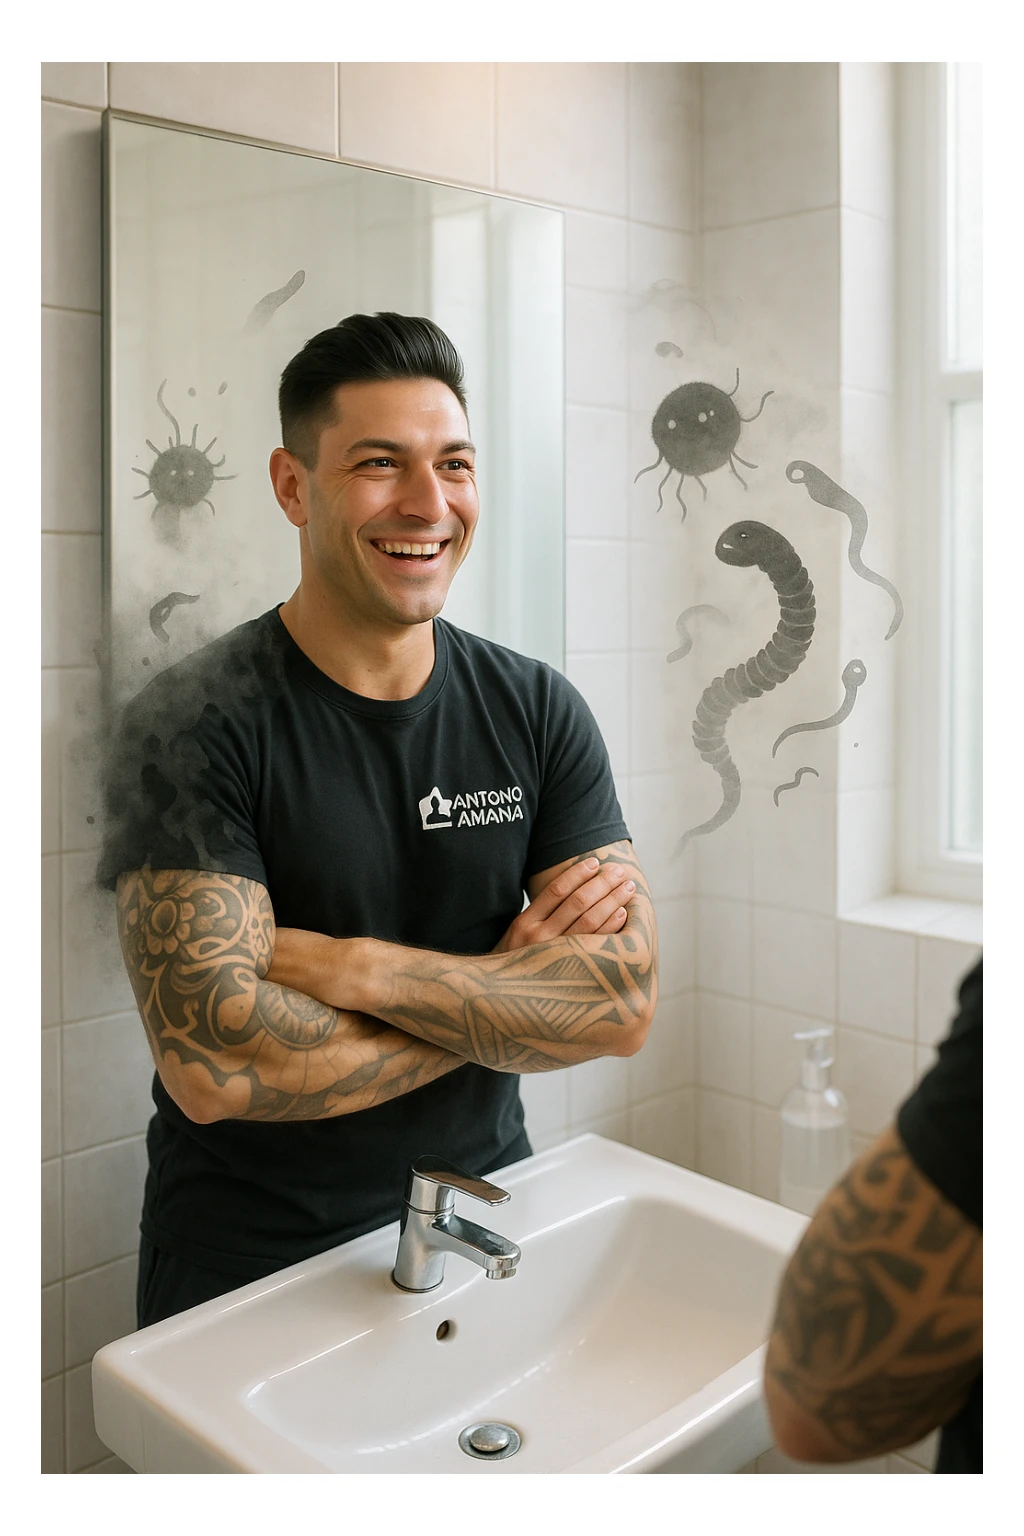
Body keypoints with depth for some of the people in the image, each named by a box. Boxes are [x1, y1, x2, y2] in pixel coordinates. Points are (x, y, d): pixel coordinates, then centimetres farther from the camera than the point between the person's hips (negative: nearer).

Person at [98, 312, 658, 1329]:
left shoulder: (537, 709, -7)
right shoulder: (193, 722, -18)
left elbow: (626, 1006, -14)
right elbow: (214, 1065, -28)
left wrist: (349, 967, -24)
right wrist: (506, 990, -18)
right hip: (248, 1263, -3)